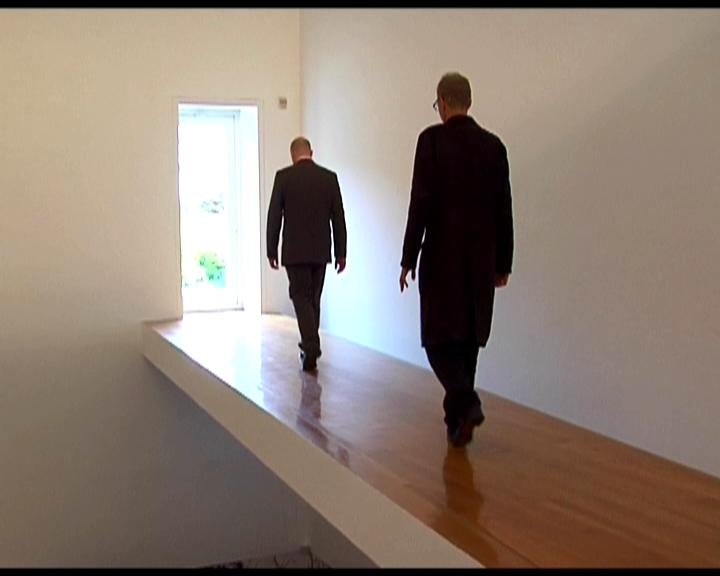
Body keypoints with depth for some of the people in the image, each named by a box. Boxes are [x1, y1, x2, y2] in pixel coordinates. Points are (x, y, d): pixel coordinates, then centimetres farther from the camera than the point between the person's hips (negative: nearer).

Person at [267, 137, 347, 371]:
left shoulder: (283, 176, -5)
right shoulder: (329, 177, 2)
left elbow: (274, 216, -4)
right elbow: (338, 217, 2)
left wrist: (271, 251, 4)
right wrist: (341, 253, 8)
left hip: (294, 251, -3)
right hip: (320, 251, 3)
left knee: (301, 298, 0)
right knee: (313, 299, 16)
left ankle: (311, 349, -15)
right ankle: (309, 345, 26)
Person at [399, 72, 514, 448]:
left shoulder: (432, 139, -8)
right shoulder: (494, 145, 5)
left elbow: (421, 203, -13)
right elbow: (503, 209, 7)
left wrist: (408, 259, -7)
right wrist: (503, 262, 14)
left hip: (442, 258, -4)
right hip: (481, 260, 5)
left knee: (440, 338, 5)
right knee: (468, 338, 13)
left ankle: (465, 402, -15)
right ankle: (458, 418, 21)